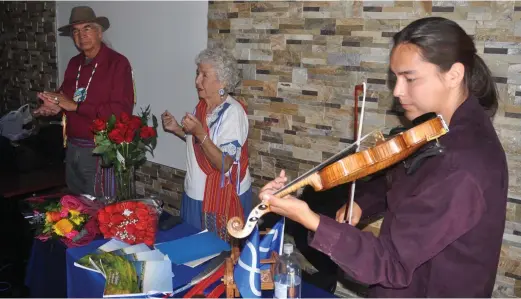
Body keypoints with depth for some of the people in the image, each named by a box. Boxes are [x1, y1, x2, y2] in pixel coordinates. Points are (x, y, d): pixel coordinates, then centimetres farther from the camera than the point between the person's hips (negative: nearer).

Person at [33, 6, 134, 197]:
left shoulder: (118, 63, -13)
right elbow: (65, 95, 17)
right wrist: (55, 106, -8)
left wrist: (75, 106, -21)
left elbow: (121, 111, -22)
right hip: (72, 148, 7)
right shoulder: (74, 63, 9)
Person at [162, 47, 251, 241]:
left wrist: (199, 133, -33)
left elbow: (224, 164, -26)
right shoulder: (202, 106, 3)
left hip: (223, 198, -8)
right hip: (197, 194, 8)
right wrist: (177, 129, 4)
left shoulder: (233, 112, -21)